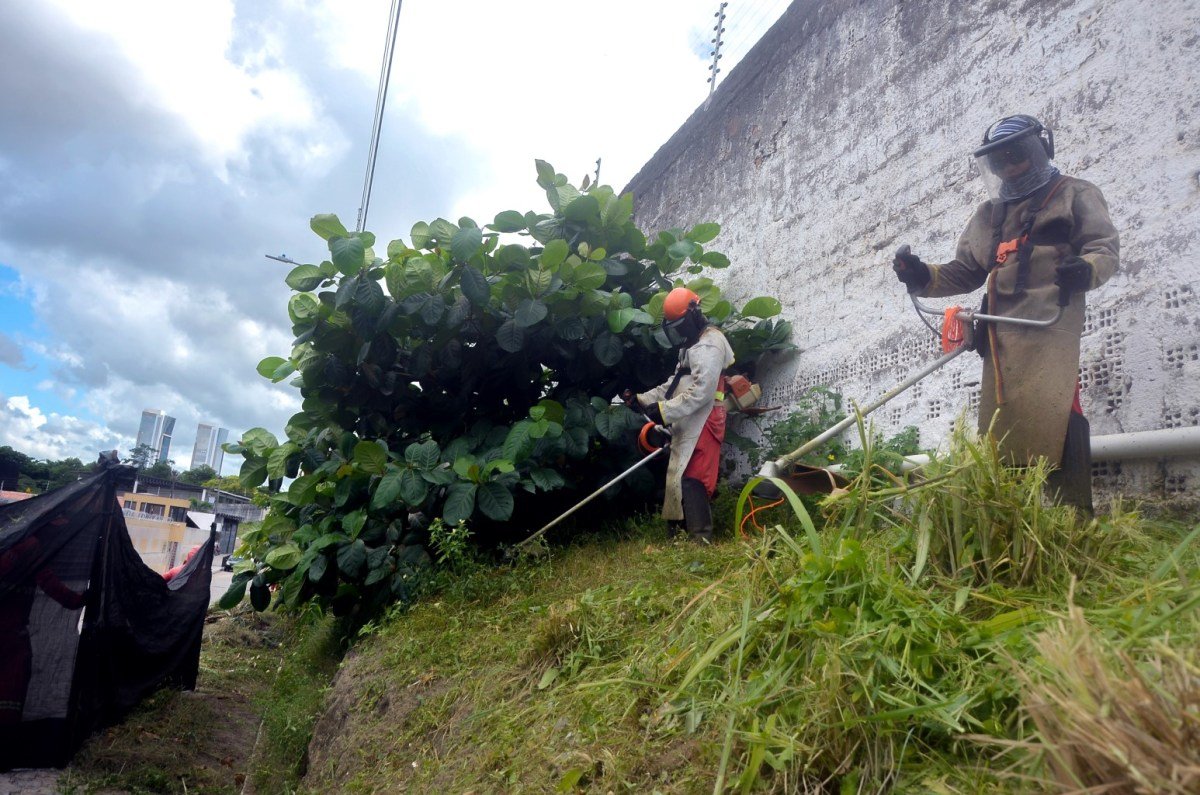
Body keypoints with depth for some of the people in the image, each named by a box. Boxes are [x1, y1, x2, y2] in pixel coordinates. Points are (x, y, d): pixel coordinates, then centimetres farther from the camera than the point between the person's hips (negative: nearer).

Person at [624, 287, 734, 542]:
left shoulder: (710, 343, -10)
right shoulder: (691, 345, 25)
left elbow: (701, 390, -21)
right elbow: (674, 385, 23)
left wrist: (665, 411, -21)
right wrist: (642, 399, 13)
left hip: (702, 425, -10)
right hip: (689, 426, 10)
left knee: (690, 479, -16)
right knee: (681, 478, 9)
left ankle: (701, 539, -16)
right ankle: (684, 532, 14)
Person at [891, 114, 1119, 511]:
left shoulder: (1075, 195, 15)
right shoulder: (988, 215, 29)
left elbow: (1105, 247, 3)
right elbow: (964, 272, 23)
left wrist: (1087, 269, -21)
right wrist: (923, 276, 3)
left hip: (1050, 324, -5)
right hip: (1002, 334, 5)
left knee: (1051, 420, -20)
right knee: (998, 428, 2)